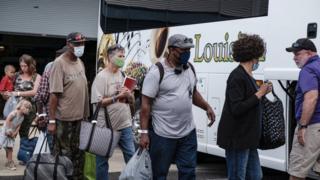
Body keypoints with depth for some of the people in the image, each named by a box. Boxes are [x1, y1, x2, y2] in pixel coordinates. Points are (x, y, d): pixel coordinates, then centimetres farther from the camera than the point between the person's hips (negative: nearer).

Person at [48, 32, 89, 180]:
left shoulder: (80, 62, 9)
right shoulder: (59, 63, -12)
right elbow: (54, 94, -16)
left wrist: (86, 114, 13)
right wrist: (51, 120, -19)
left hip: (80, 117, 7)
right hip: (64, 119, -7)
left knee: (78, 154, 14)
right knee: (63, 156, 2)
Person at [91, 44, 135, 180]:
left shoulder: (123, 75, 10)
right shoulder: (101, 77, -9)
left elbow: (132, 100, 12)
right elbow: (98, 102, -16)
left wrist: (128, 95, -10)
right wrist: (117, 97, -20)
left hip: (125, 125, 5)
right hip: (106, 126, -5)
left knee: (132, 157, 7)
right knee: (102, 159, 7)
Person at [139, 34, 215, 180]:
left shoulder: (189, 68, 6)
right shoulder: (157, 72, -14)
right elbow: (146, 104, -14)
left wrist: (207, 107, 6)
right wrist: (144, 132, -17)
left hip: (188, 132, 6)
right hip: (162, 134, -6)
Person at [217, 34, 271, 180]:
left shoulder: (247, 76, 11)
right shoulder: (237, 77, -17)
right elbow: (236, 109, -22)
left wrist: (261, 92, 9)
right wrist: (258, 94, -17)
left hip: (248, 138, 9)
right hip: (237, 139, -9)